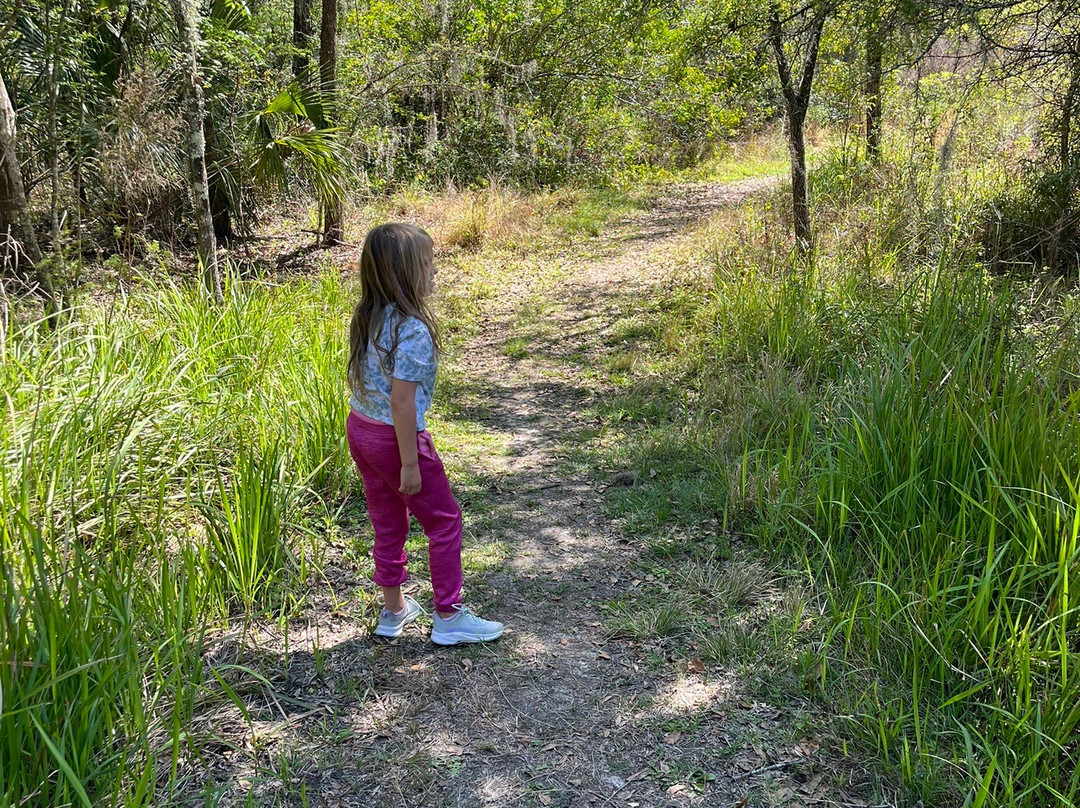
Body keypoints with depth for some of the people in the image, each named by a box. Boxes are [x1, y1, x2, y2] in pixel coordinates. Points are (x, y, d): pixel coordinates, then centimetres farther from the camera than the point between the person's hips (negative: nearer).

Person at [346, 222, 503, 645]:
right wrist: (410, 464, -18)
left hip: (359, 427, 8)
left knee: (388, 522, 20)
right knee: (444, 520, 8)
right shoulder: (412, 330, -24)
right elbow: (402, 401, -25)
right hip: (395, 437, -8)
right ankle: (448, 617, 17)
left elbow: (361, 379, 8)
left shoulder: (367, 318, 2)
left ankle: (393, 610, 33)